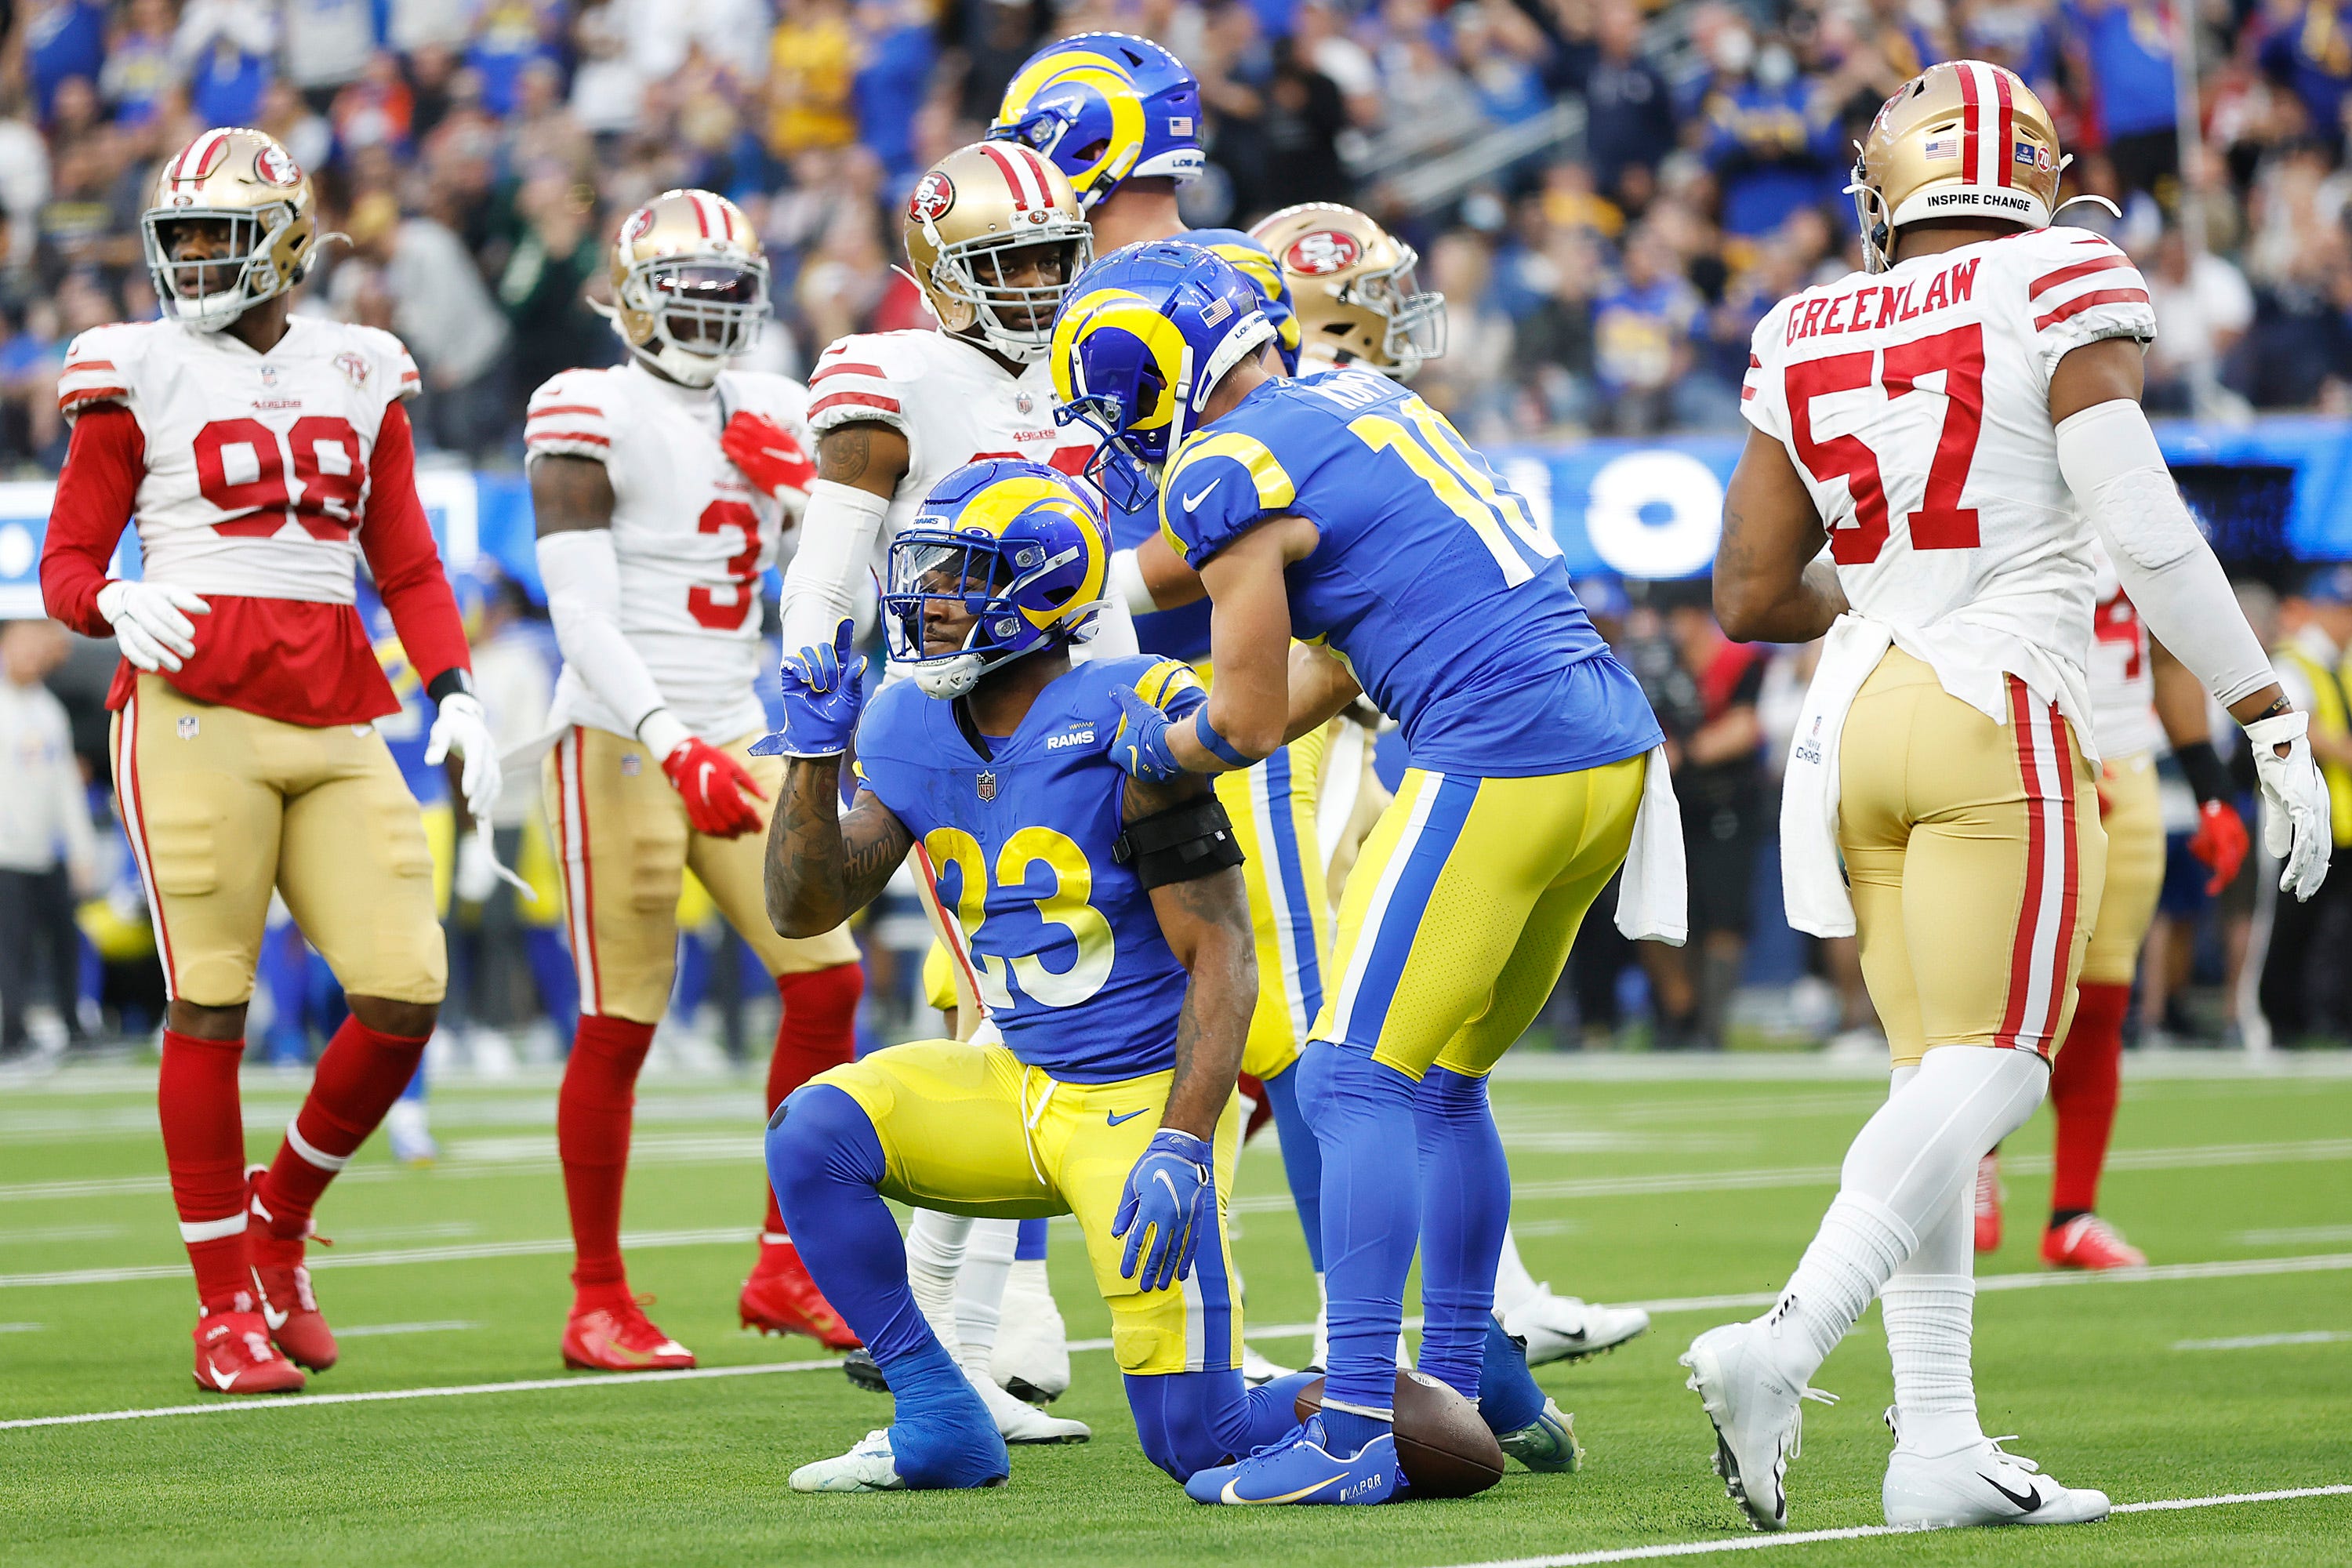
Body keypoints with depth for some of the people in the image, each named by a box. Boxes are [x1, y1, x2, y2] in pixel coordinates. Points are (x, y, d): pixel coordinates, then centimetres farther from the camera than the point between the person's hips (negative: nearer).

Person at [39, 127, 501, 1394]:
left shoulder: (358, 375, 15)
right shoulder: (139, 373, 5)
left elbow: (405, 562, 18)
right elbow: (66, 563, 5)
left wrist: (452, 688, 4)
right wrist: (117, 603, -18)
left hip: (336, 719, 4)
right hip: (195, 707, -4)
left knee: (406, 993, -5)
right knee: (212, 1006, -4)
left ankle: (277, 1222, 18)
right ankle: (226, 1304, 5)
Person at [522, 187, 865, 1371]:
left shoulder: (770, 419, 13)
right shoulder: (590, 417, -8)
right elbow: (583, 617, -15)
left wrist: (803, 499, -4)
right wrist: (675, 749, -24)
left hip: (738, 739, 7)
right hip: (620, 741, -7)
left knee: (828, 983, -1)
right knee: (620, 1025, -4)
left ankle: (787, 1269, 8)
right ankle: (598, 1305, 4)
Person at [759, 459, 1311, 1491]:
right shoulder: (918, 736, 2)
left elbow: (1222, 959, -18)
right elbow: (804, 909, 5)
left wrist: (1181, 1148, -26)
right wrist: (812, 756, -10)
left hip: (1146, 1097, -7)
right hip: (1020, 1087, 7)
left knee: (1195, 1438, -13)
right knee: (812, 1135, -15)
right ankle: (939, 1421, -5)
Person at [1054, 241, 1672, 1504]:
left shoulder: (1228, 473, -7)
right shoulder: (1360, 403, 19)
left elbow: (1251, 719, -1)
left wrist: (1156, 752, 20)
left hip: (1497, 763, -9)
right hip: (1614, 743, 9)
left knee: (1356, 1082, -5)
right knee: (1442, 1083, 18)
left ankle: (1353, 1437, -11)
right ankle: (1455, 1399, 24)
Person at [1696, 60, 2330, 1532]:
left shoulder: (1804, 343, 10)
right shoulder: (2060, 298, -5)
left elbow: (1751, 596, 11)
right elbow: (2149, 539, -11)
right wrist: (2277, 724, -5)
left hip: (1854, 725, 6)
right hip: (1999, 717, -6)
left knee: (1941, 1077, 10)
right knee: (1990, 1069, -6)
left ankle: (1938, 1443, 4)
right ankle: (1786, 1342, -24)